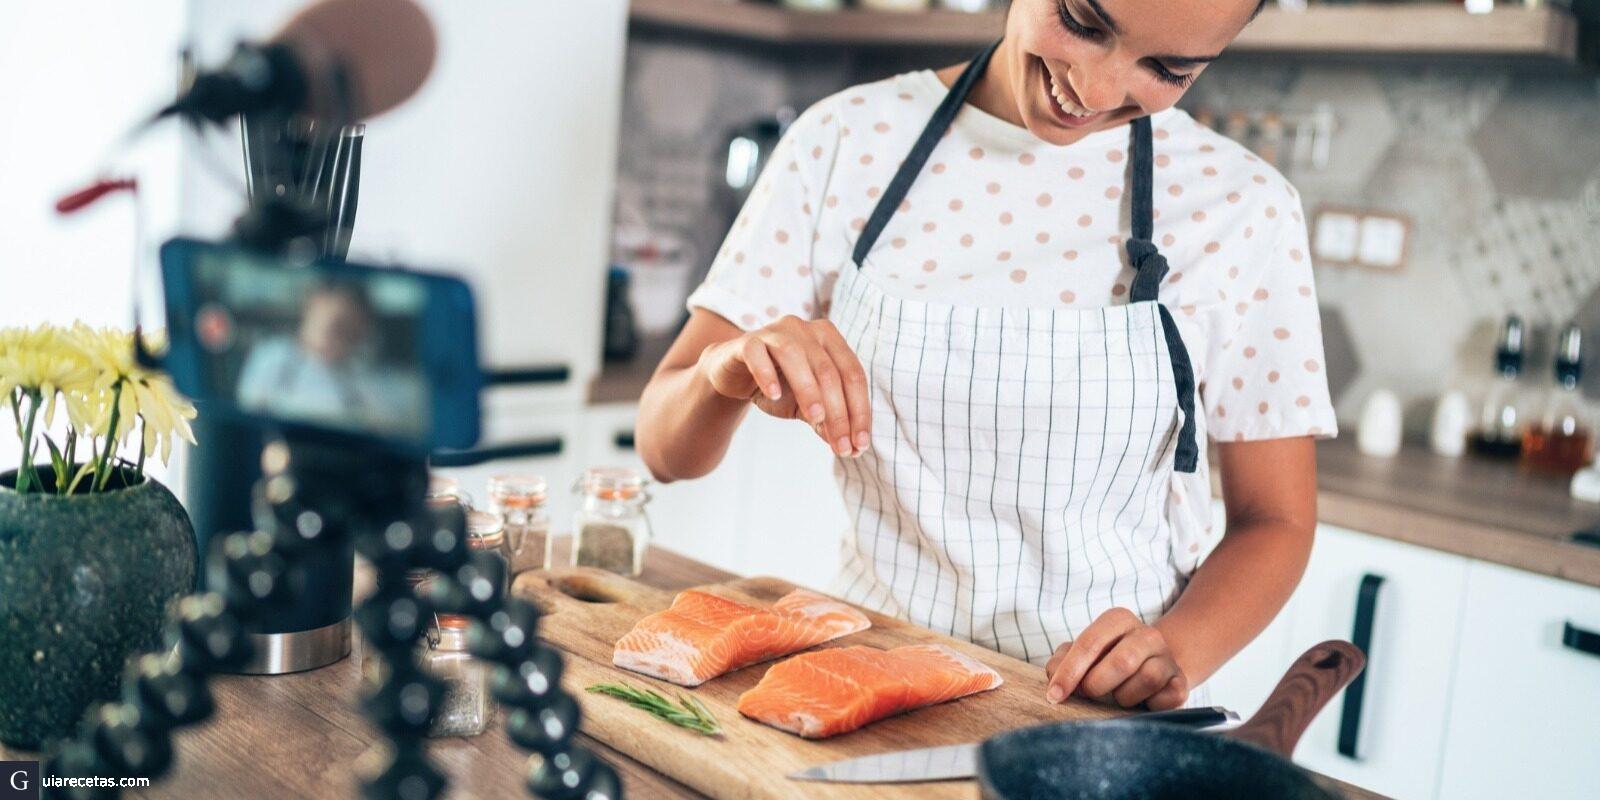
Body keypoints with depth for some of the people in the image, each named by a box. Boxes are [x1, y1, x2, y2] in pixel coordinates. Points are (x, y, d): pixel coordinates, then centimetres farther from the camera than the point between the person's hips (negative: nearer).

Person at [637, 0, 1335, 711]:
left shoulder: (1242, 209, -4)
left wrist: (1174, 654, -16)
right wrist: (726, 372, -23)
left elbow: (1274, 522, 3)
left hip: (1101, 717, 0)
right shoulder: (847, 140, -2)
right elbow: (666, 448, -1)